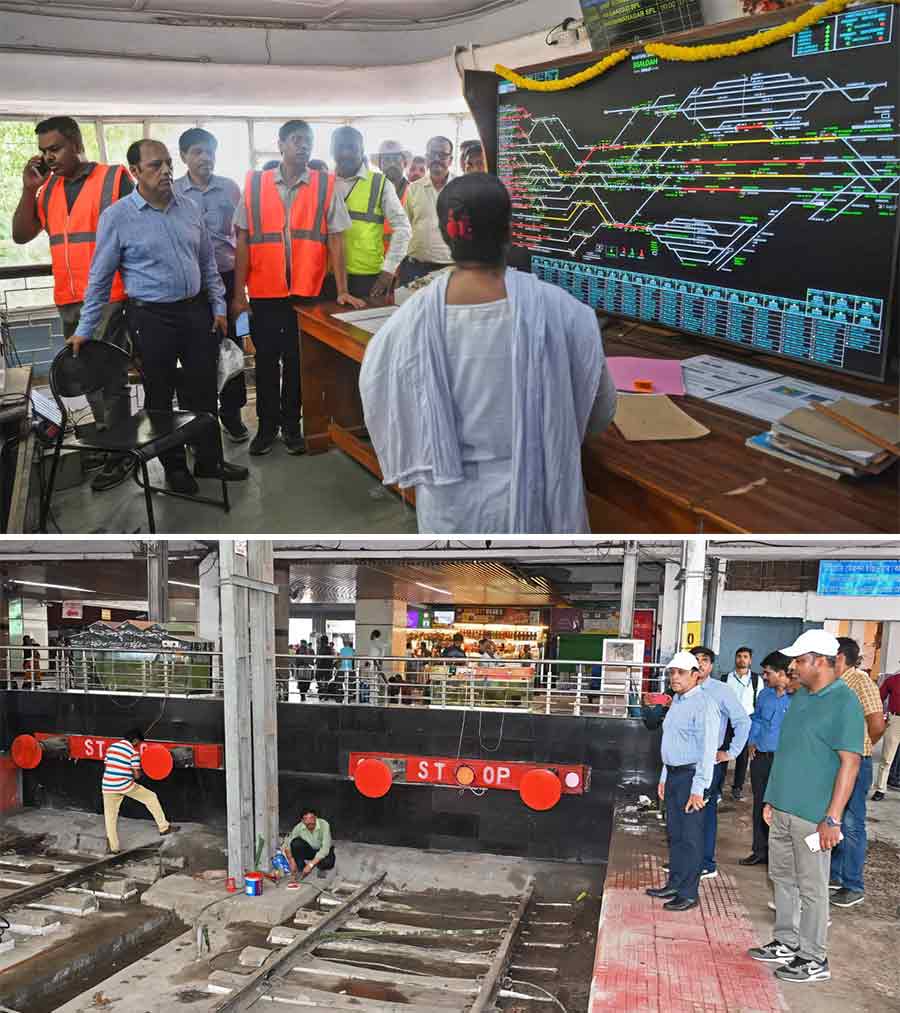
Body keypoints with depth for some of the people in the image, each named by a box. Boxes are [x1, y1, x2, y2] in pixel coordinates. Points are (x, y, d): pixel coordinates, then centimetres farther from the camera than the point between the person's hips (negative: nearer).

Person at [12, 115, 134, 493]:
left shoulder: (114, 178, -5)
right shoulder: (48, 188, 12)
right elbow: (21, 235, 13)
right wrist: (29, 189, 1)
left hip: (108, 297, -6)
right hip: (69, 300, 6)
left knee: (109, 375, -3)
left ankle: (120, 453, 6)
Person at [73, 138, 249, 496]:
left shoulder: (189, 208, 5)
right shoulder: (117, 217, -7)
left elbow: (207, 262, 14)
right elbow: (100, 278, -3)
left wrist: (218, 308, 10)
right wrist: (85, 329, -3)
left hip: (196, 311, 4)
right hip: (152, 318, -4)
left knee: (203, 389, 10)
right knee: (160, 396, 7)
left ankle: (209, 460, 24)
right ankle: (174, 466, 22)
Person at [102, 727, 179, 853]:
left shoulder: (112, 747, 10)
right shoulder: (133, 752, -6)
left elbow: (106, 766, 13)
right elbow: (137, 775, -8)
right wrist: (141, 773, 15)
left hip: (107, 787, 4)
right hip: (125, 785, -4)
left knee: (110, 816, 16)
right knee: (151, 797, 13)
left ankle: (113, 848, 17)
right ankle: (164, 827, 15)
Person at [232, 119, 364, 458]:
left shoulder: (325, 186, 2)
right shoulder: (254, 185, 3)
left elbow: (335, 240, 0)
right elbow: (243, 242, 3)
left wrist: (342, 290, -6)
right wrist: (239, 293, 0)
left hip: (306, 290, 0)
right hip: (264, 291, 1)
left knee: (297, 360, 8)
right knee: (266, 359, 9)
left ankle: (291, 424, 22)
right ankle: (267, 426, 22)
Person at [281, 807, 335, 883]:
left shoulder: (324, 824, -31)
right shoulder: (299, 827, -22)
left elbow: (325, 848, -36)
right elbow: (287, 844, -16)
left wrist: (311, 864, -40)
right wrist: (292, 861, -30)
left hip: (323, 851, -2)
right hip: (309, 850, 2)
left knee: (328, 862, -37)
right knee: (296, 842, -29)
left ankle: (321, 868, 2)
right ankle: (300, 869, -6)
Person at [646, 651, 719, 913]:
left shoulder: (703, 704, -15)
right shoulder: (677, 701, 13)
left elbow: (707, 749, -19)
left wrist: (698, 788, -21)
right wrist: (664, 778, 20)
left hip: (691, 775, -9)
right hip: (673, 774, 9)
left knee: (690, 836, -1)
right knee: (674, 833, 15)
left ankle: (689, 893, 7)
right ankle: (675, 884, 26)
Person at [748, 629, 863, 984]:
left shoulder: (844, 703, -16)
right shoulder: (800, 696, 10)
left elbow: (850, 762, -18)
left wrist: (832, 819, -21)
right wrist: (771, 798, 17)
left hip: (812, 815, -8)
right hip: (783, 808, 8)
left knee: (811, 887, 4)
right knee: (782, 877, 17)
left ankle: (814, 959, 17)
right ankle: (787, 943, 32)